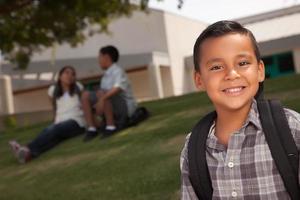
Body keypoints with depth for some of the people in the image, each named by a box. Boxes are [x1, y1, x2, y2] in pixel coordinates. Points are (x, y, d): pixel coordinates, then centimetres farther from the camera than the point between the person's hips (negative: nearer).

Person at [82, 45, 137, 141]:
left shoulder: (117, 71, -13)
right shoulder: (106, 74, 12)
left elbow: (118, 88, -33)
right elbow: (104, 96, 11)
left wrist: (102, 99, -42)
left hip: (126, 106, -8)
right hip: (115, 108, 8)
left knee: (101, 93, -32)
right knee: (85, 95, -1)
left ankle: (111, 126, -23)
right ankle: (92, 128, -5)